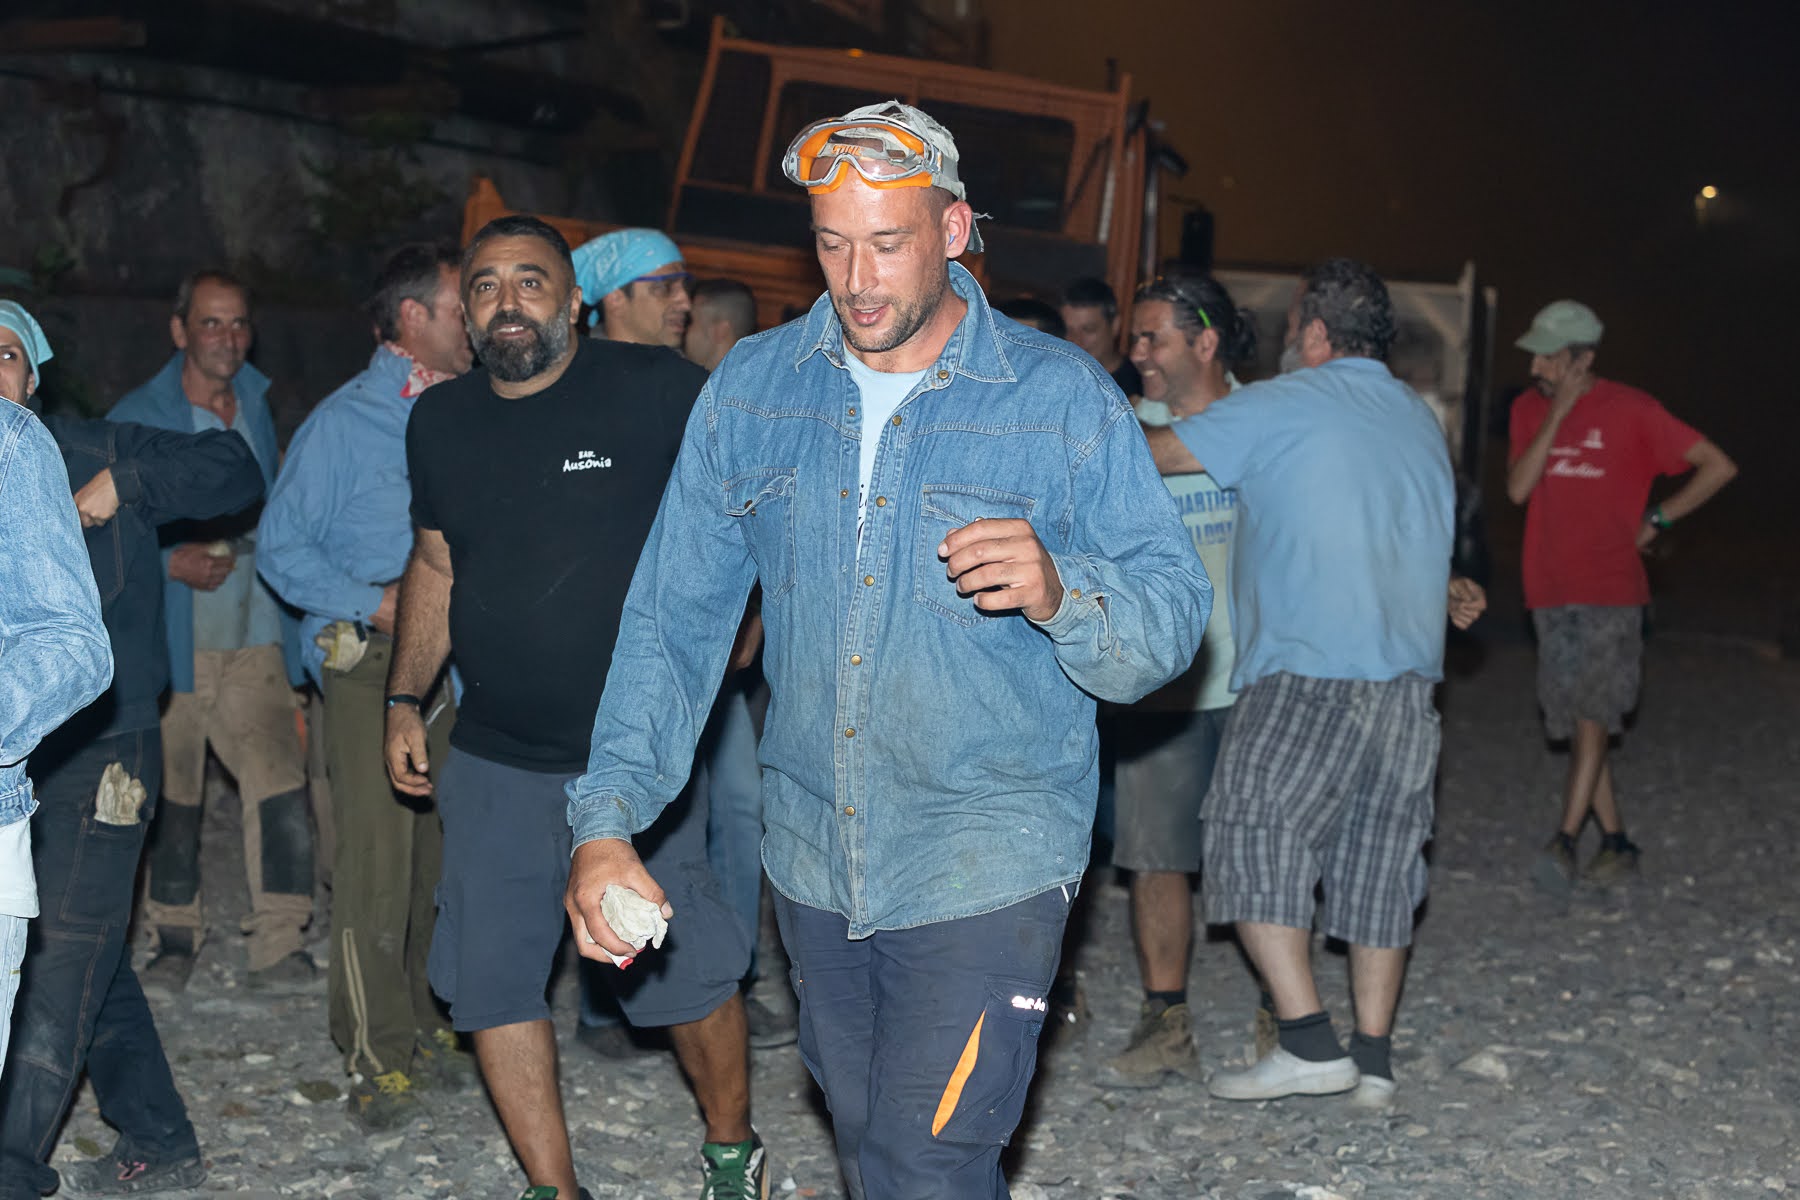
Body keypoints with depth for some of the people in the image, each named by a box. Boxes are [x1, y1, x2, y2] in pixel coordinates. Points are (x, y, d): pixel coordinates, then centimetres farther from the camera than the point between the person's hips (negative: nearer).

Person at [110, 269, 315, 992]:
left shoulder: (256, 404, 14)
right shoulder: (136, 419, 0)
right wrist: (173, 564, -15)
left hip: (254, 638, 3)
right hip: (170, 639, -2)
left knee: (280, 782, -9)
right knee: (170, 793, 4)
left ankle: (280, 946, -3)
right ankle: (174, 940, 20)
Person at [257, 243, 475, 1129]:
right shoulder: (345, 422, -3)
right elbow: (280, 547, -4)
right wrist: (378, 603, -14)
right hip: (371, 665, -5)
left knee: (444, 852, 9)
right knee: (377, 858, -8)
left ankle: (429, 1022, 23)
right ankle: (376, 1055, 1)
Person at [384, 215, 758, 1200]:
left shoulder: (659, 391, -9)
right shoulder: (439, 421, 7)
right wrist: (405, 698, 13)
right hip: (494, 758, 5)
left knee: (683, 973, 3)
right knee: (491, 980, 6)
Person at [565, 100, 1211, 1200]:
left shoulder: (1064, 396, -8)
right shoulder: (751, 389, 2)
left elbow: (1173, 619, -10)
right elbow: (677, 616, 2)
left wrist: (1058, 592, -33)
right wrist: (607, 820, -8)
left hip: (987, 869, -4)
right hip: (813, 860, 5)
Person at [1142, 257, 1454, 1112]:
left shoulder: (1280, 407, -2)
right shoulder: (1421, 420, 18)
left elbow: (1150, 455, 0)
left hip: (1305, 673, -7)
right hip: (1410, 675, 7)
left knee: (1252, 840, -1)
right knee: (1379, 860, 11)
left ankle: (1308, 1043, -7)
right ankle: (1373, 1059, 12)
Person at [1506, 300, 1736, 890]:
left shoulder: (1630, 410, -4)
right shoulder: (1529, 408, 7)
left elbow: (1718, 466, 0)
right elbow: (1518, 488, -7)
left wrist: (1656, 520, -3)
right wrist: (1556, 414, -11)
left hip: (1612, 593, -5)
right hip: (1551, 592, 5)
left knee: (1592, 714, -13)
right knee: (1574, 722, 6)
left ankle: (1565, 840, -17)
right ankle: (1615, 843, 14)